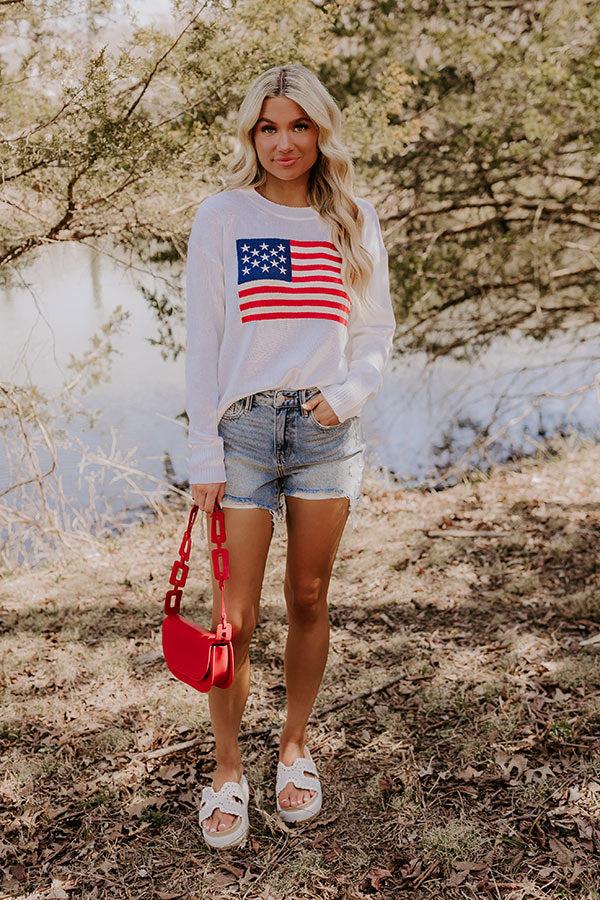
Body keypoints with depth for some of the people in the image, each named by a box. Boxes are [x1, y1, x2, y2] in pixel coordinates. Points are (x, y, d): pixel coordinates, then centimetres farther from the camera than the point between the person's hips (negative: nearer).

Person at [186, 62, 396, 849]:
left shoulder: (354, 221, 7)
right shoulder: (223, 215, 1)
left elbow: (377, 333, 11)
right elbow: (201, 342, -1)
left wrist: (347, 393, -8)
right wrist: (204, 457, -6)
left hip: (327, 430, 2)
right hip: (242, 428, -2)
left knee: (309, 600, 10)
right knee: (236, 615, 0)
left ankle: (296, 747, 29)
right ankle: (227, 770, 18)